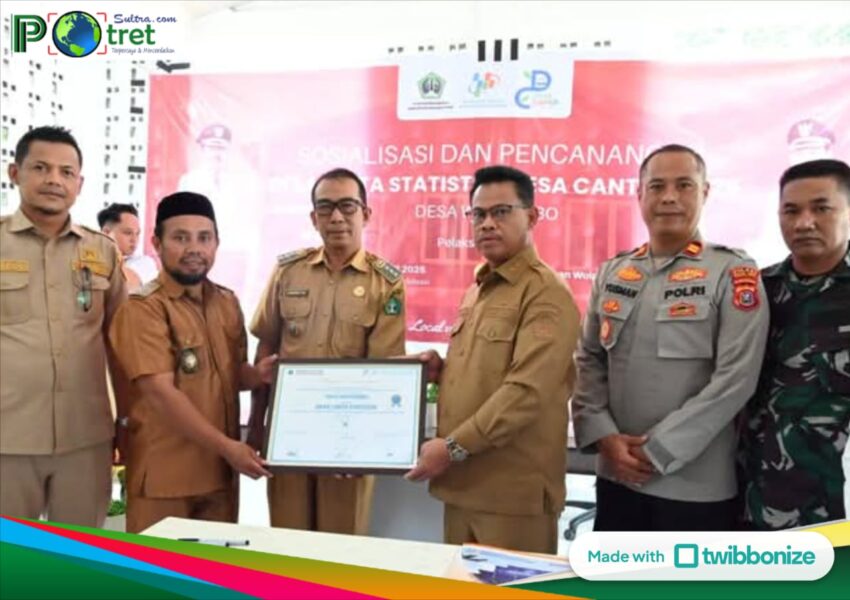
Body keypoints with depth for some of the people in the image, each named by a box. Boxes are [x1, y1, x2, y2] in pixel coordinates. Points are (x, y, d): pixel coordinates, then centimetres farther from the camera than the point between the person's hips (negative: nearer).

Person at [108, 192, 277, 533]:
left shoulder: (228, 303, 8)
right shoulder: (143, 308, -12)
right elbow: (161, 393, -19)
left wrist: (257, 374, -6)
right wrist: (226, 447, -21)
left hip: (221, 469, 6)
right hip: (165, 474, -6)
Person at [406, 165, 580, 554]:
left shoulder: (546, 293, -12)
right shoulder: (477, 290, 15)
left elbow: (527, 391, -21)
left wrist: (454, 447, -19)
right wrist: (440, 369, 3)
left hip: (513, 491, -8)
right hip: (463, 482, 8)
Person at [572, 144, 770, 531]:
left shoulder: (733, 273, -5)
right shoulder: (612, 273, 8)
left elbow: (735, 379, -13)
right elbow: (588, 361, 7)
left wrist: (658, 451, -14)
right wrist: (603, 436, -7)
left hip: (696, 487, -4)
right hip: (616, 476, 4)